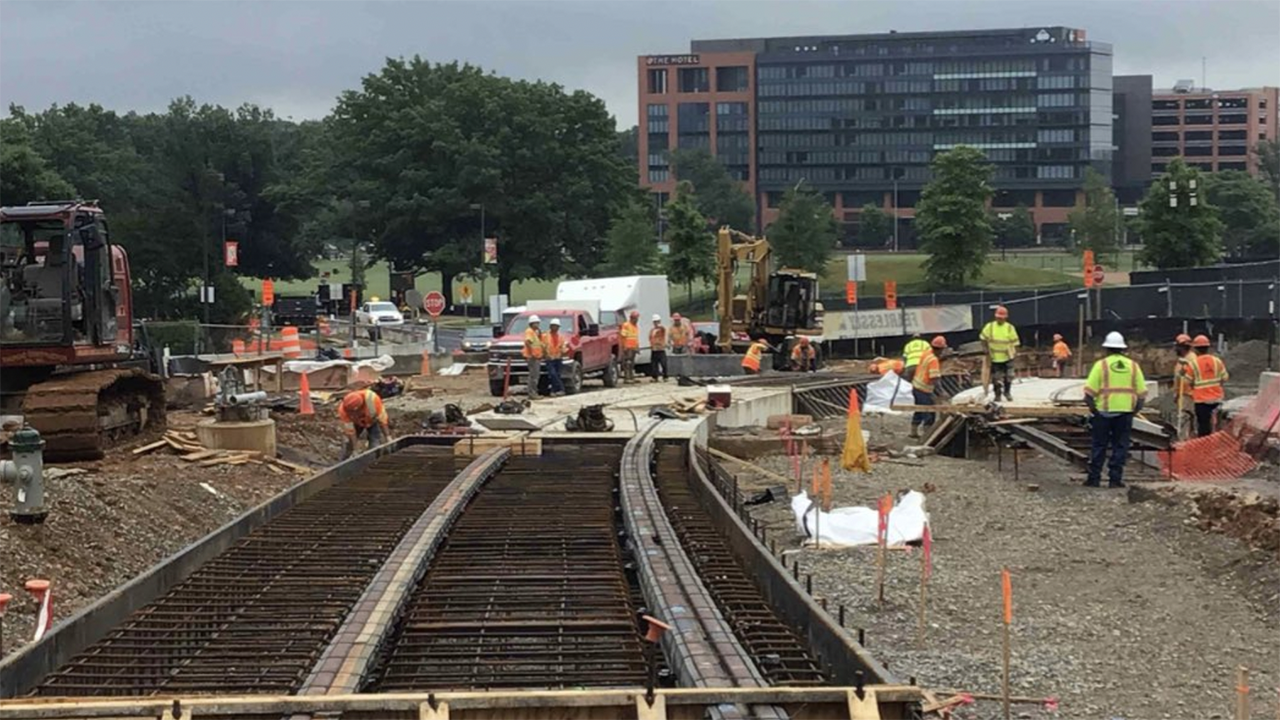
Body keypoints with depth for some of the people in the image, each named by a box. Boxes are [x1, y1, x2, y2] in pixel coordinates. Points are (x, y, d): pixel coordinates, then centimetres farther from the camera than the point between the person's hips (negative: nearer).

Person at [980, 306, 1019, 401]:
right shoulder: (990, 326, -2)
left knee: (1009, 376, 1)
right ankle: (997, 394, 17)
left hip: (1007, 357, 0)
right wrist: (986, 349, 2)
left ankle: (1007, 392, 22)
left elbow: (1015, 342, 0)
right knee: (996, 377, 4)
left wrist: (1014, 352, -8)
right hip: (995, 357, 0)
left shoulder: (1010, 328, -4)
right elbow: (983, 338, 8)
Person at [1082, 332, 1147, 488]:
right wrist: (1136, 409, 13)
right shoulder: (1133, 366, 7)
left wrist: (1091, 406, 2)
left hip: (1104, 411, -2)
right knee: (1120, 446, 7)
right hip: (1125, 411, 2)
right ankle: (1115, 479, 3)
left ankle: (1094, 478, 9)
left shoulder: (1101, 364, -2)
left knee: (1099, 446, 7)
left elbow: (1089, 391, -9)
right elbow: (1142, 392, 5)